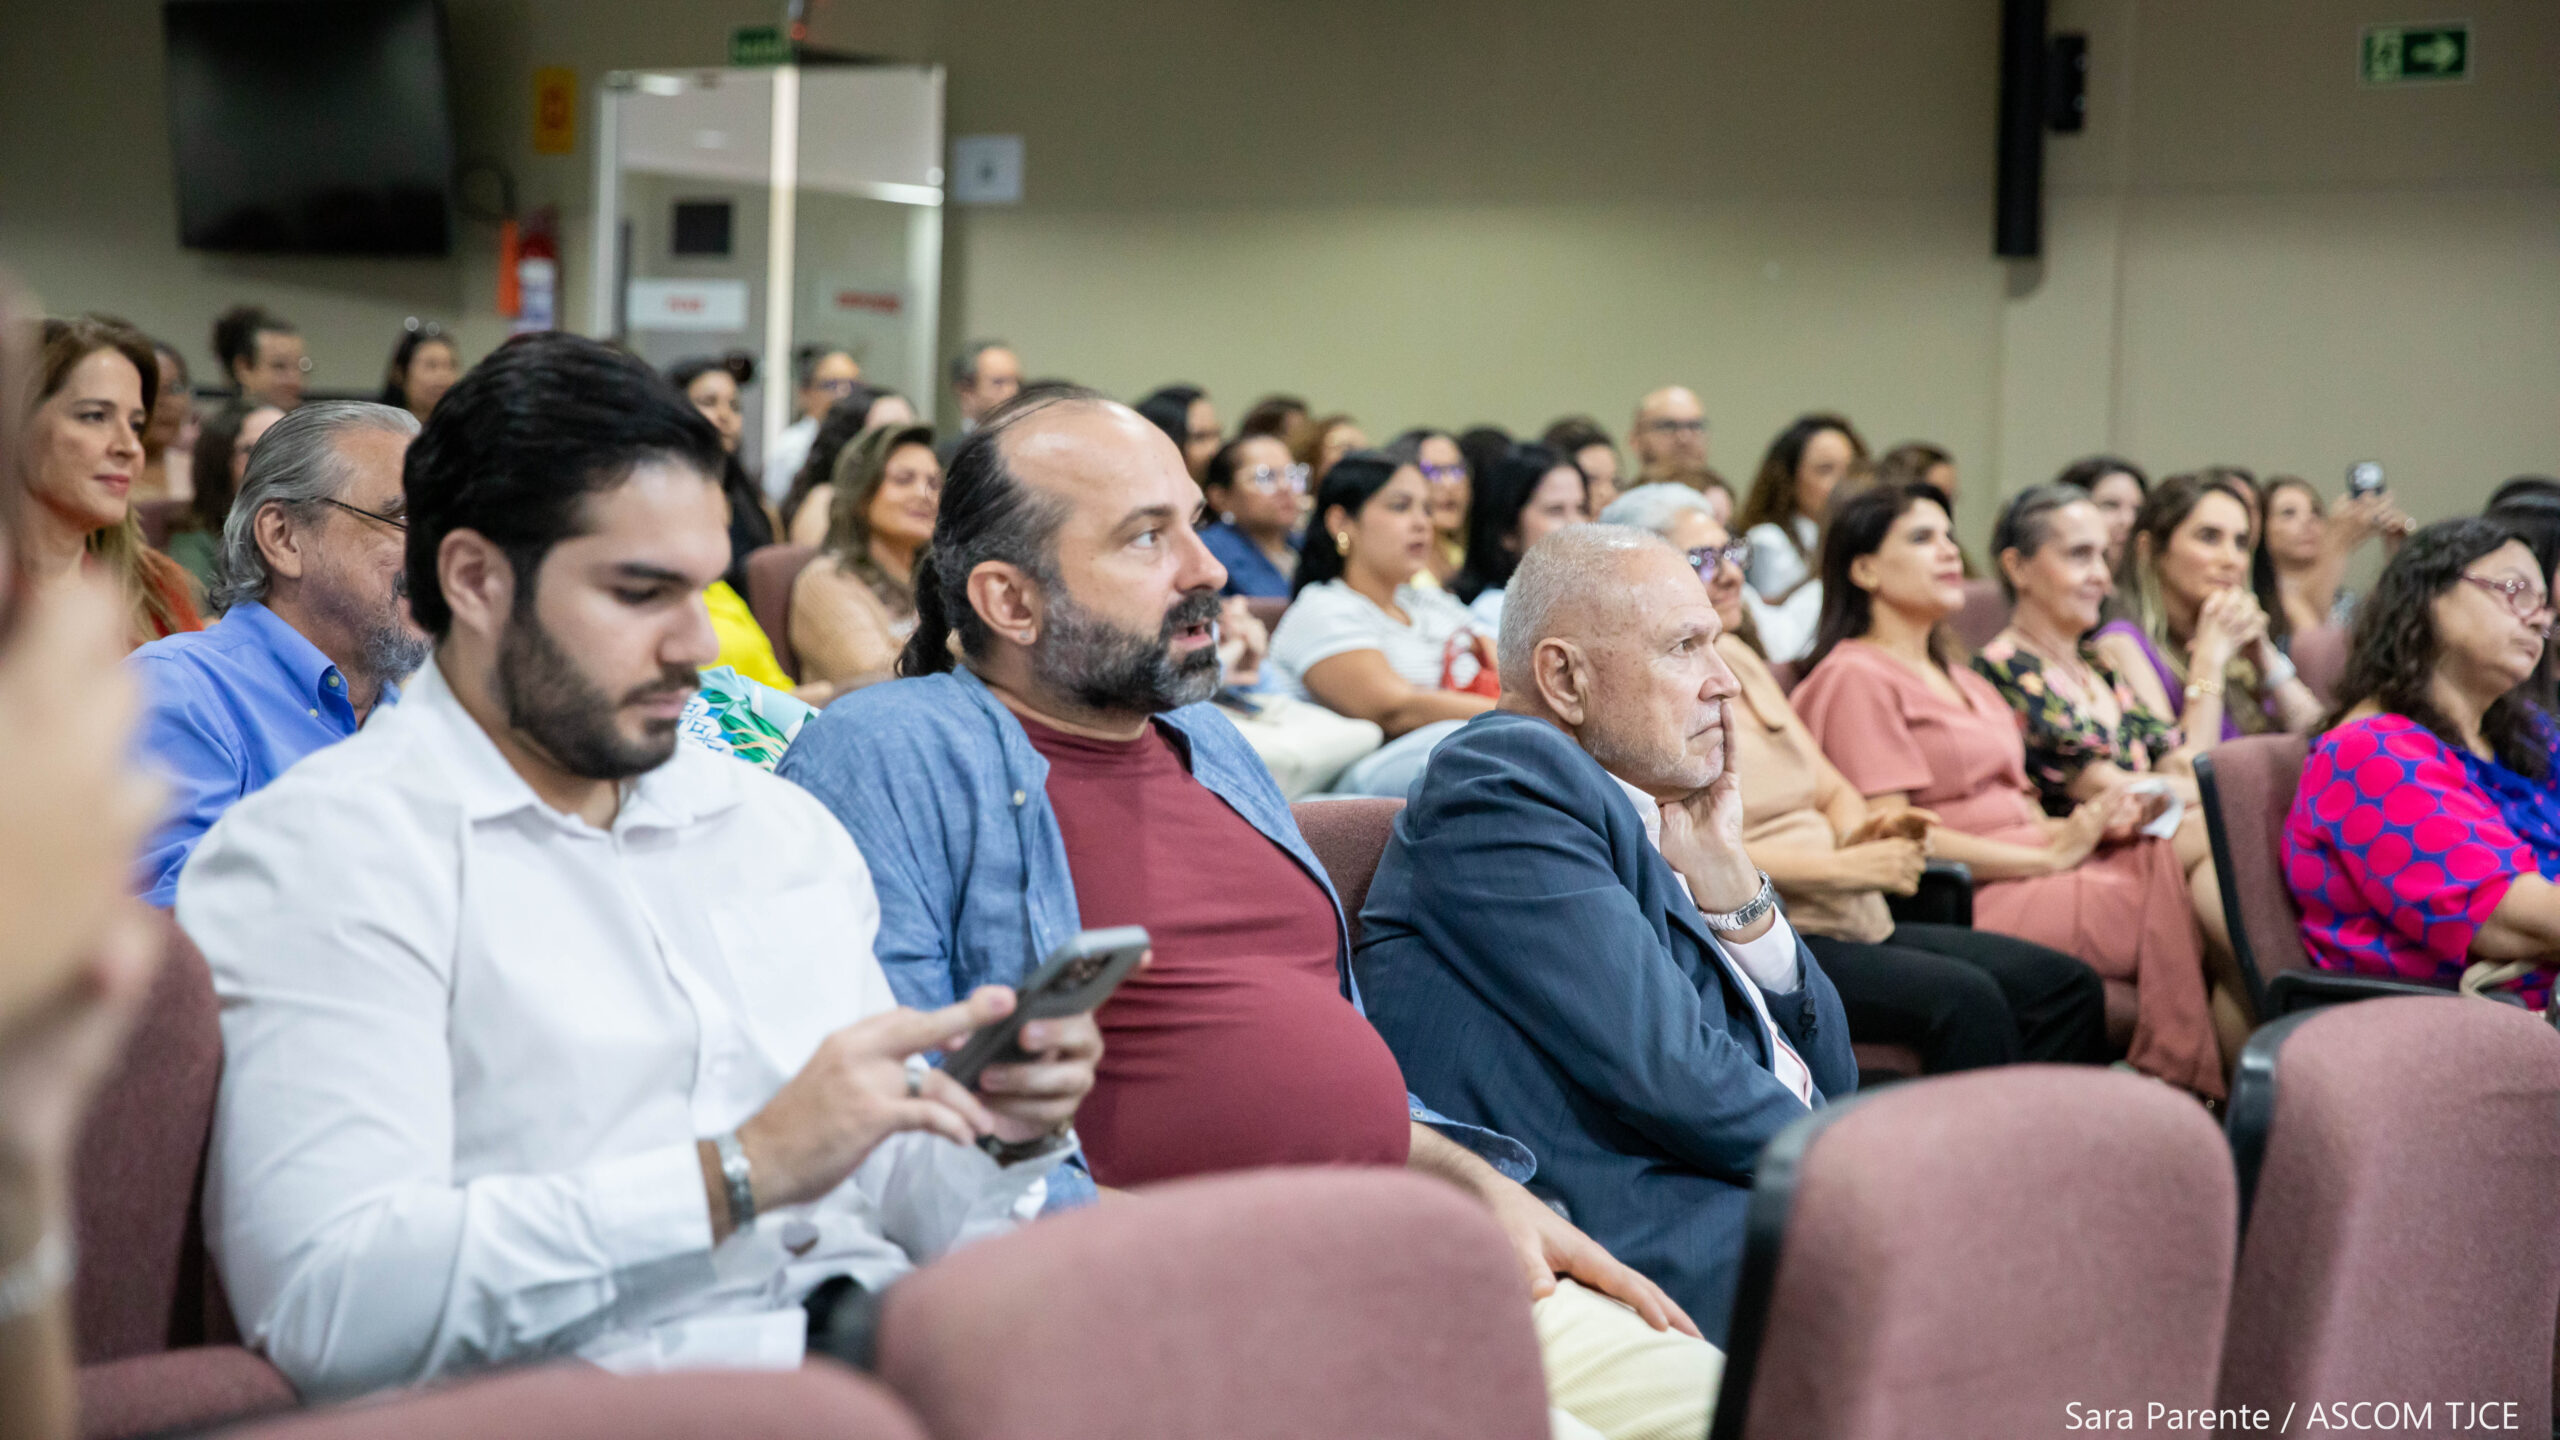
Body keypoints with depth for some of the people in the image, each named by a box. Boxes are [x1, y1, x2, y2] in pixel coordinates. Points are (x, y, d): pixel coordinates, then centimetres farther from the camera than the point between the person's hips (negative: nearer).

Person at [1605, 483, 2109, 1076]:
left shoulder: (1737, 659, 19)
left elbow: (1830, 788, 23)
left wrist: (1860, 832, -1)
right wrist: (1841, 868, -18)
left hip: (1854, 924, 9)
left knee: (2069, 988, -3)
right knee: (1964, 998, -29)